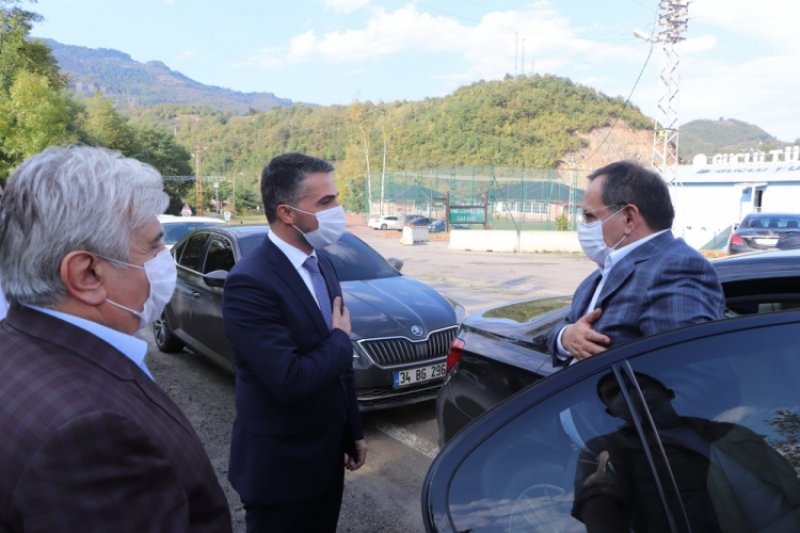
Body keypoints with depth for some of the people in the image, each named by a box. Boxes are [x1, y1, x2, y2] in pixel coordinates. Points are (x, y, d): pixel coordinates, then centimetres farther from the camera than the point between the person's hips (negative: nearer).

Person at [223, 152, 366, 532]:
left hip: (326, 454, 8)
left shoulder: (322, 265, 3)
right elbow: (290, 381, -31)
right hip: (280, 464, -7)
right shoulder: (250, 282, -25)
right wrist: (340, 339, -14)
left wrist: (353, 432, 15)